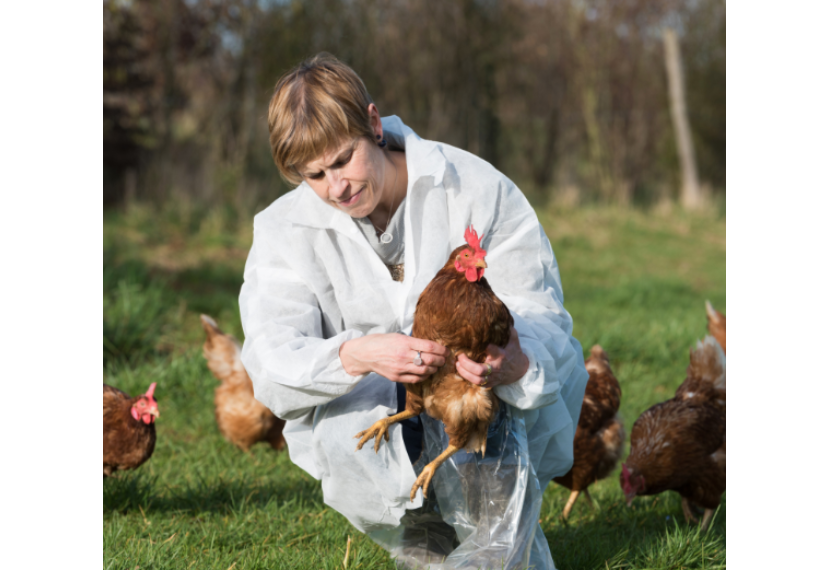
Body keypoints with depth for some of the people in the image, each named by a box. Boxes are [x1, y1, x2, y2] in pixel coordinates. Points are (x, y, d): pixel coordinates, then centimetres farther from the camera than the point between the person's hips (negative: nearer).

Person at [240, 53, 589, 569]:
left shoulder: (475, 188, -11)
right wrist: (358, 355, -43)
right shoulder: (284, 230, -7)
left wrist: (516, 363, -40)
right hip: (371, 408, 0)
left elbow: (540, 311, -14)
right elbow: (272, 363, -21)